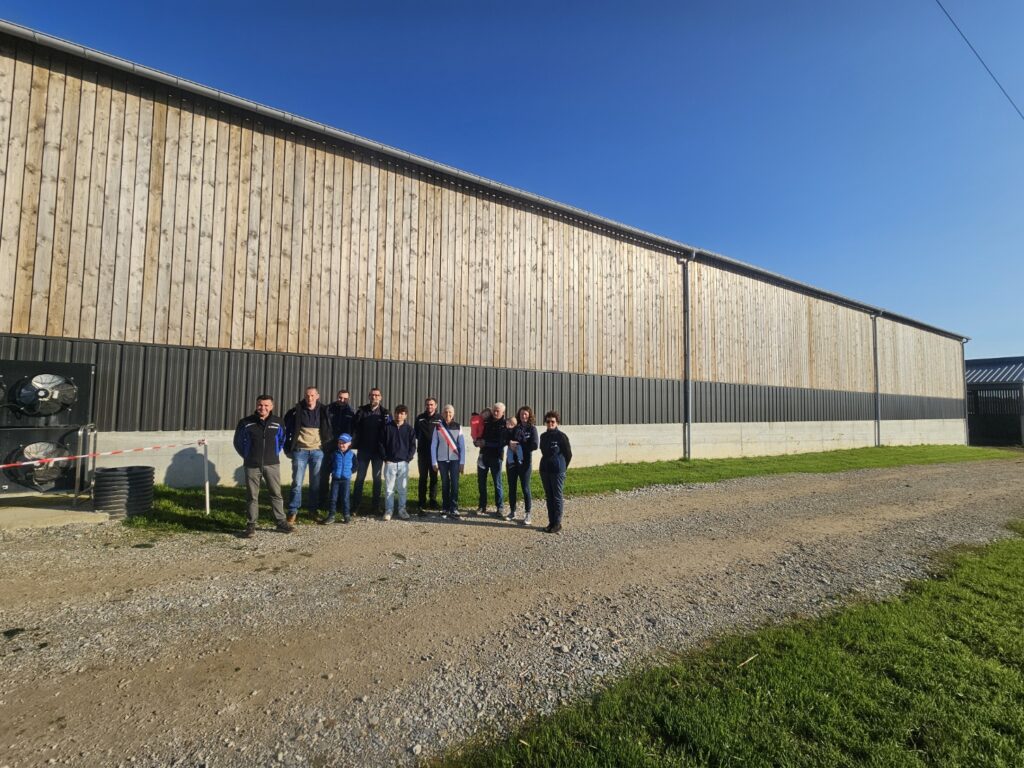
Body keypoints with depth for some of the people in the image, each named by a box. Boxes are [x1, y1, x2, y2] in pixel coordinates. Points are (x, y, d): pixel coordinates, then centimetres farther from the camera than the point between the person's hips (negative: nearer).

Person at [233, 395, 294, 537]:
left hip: (272, 464, 1)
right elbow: (238, 442, 9)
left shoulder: (277, 423, 2)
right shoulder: (246, 423, -3)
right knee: (252, 496, 6)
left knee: (276, 493, 4)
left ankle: (281, 522, 13)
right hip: (252, 466, -1)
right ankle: (251, 524, 16)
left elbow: (282, 440, 17)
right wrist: (247, 456, 9)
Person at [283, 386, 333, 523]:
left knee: (316, 483, 8)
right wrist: (288, 448, 3)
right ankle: (293, 511, 9)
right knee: (297, 482, 0)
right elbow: (287, 428, 6)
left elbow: (328, 431, 11)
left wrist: (328, 448, 6)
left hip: (317, 451, 2)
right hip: (300, 451, -1)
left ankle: (313, 510, 19)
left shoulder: (323, 411, 3)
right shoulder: (296, 411, -2)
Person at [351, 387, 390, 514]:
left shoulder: (385, 413, 0)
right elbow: (355, 428, -3)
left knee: (377, 478, 8)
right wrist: (353, 444, -13)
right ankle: (355, 506, 10)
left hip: (378, 451, 0)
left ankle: (376, 506, 16)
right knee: (360, 478, 3)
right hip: (363, 450, 0)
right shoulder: (362, 411, 1)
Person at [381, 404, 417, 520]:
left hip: (403, 463, 1)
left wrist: (408, 459, -4)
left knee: (402, 489, 6)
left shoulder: (409, 429, 3)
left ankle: (402, 509, 16)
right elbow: (382, 443, 4)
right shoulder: (387, 427, 1)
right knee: (389, 488, 3)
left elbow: (413, 446, 5)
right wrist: (385, 458, -3)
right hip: (390, 463, 0)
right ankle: (388, 510, 12)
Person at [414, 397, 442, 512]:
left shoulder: (440, 418, 2)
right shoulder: (420, 418, 5)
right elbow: (416, 434, 11)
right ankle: (422, 504, 6)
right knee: (423, 478, 2)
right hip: (422, 452, 0)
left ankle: (433, 500, 17)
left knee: (434, 477, 8)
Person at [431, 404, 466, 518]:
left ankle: (454, 508, 0)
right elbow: (433, 445, 2)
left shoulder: (458, 427, 1)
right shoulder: (438, 427, 1)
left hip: (455, 459, 0)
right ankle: (445, 507, 17)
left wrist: (462, 462, -4)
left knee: (454, 483, -6)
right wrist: (434, 462, -1)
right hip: (442, 459, 0)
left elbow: (462, 445, 0)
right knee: (445, 484, 6)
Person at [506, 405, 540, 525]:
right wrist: (510, 443, -15)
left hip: (525, 462, -4)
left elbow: (535, 445, -12)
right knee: (512, 487, 10)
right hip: (512, 461, 4)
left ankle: (528, 514, 7)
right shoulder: (515, 428, 10)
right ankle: (512, 511, 22)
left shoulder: (532, 429, -1)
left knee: (525, 488, -1)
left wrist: (519, 446, -12)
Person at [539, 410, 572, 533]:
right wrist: (547, 463, 15)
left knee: (557, 497, 0)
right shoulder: (543, 436, 8)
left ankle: (557, 523, 8)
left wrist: (562, 467, 5)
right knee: (549, 497, 11)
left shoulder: (561, 436, -9)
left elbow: (568, 454, -3)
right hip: (544, 470, 6)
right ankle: (551, 522, 19)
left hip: (557, 471, -6)